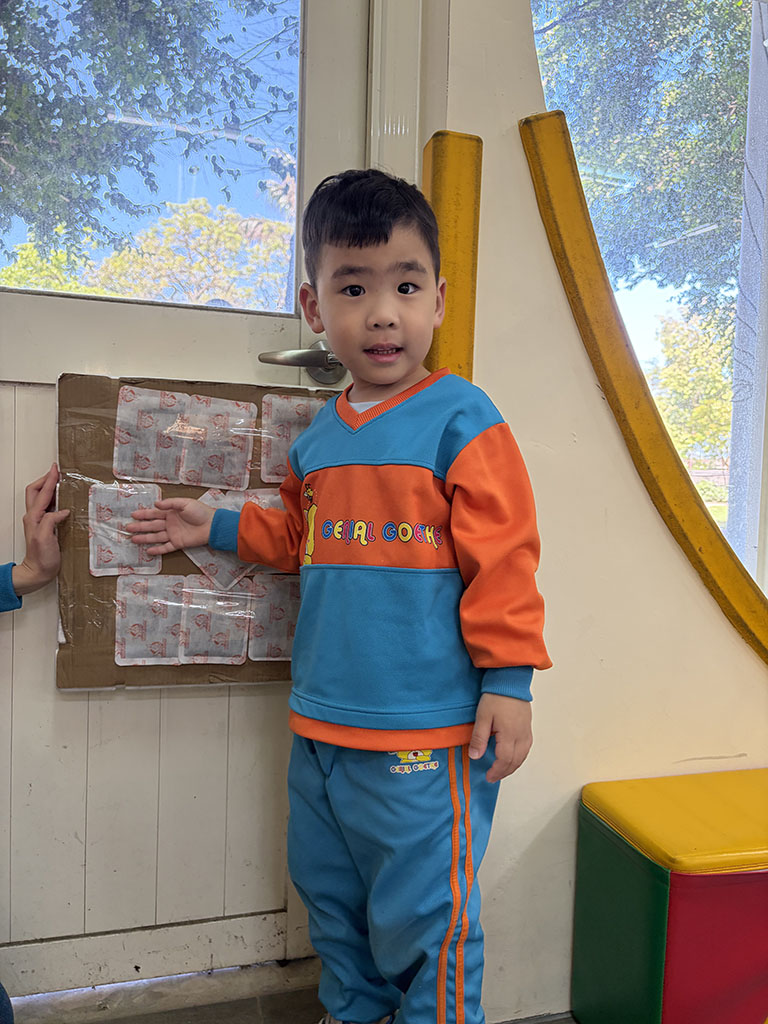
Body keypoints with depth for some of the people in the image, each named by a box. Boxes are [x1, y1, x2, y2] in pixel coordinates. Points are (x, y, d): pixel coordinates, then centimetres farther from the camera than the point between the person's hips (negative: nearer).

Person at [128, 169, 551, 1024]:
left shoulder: (459, 418, -11)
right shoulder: (318, 435, 9)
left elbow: (500, 560, -13)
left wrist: (506, 680, -14)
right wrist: (215, 528, 16)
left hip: (426, 733, -7)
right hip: (320, 723, 8)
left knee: (423, 919, 7)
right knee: (331, 897, 25)